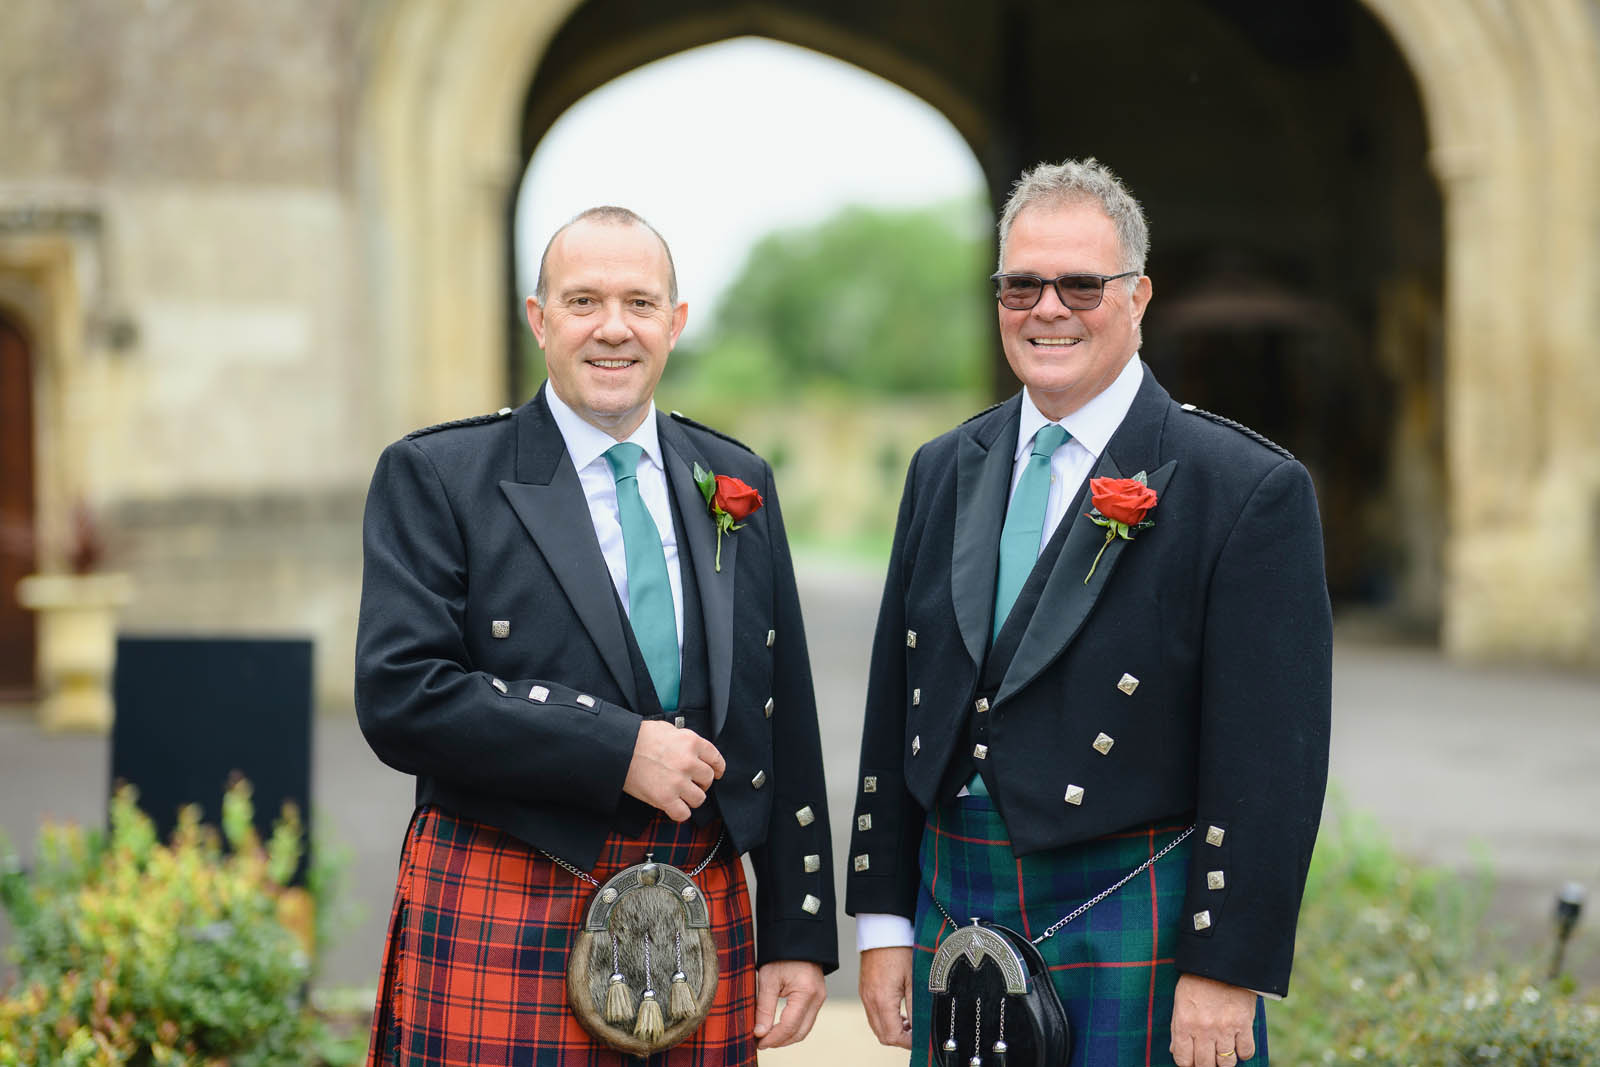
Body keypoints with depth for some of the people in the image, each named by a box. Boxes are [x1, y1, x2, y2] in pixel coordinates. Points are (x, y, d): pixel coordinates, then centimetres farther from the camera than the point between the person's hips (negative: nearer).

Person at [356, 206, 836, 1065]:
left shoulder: (738, 483, 12)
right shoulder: (434, 477, -1)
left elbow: (783, 728, 12)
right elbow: (399, 697, -13)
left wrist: (799, 934, 8)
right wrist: (618, 750, -16)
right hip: (501, 926, -3)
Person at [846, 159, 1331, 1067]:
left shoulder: (1248, 489, -9)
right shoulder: (946, 471, 10)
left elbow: (1271, 761, -12)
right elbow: (895, 708, 12)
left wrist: (1226, 973, -15)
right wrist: (884, 920, 9)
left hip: (1135, 936, -5)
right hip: (955, 915, 5)